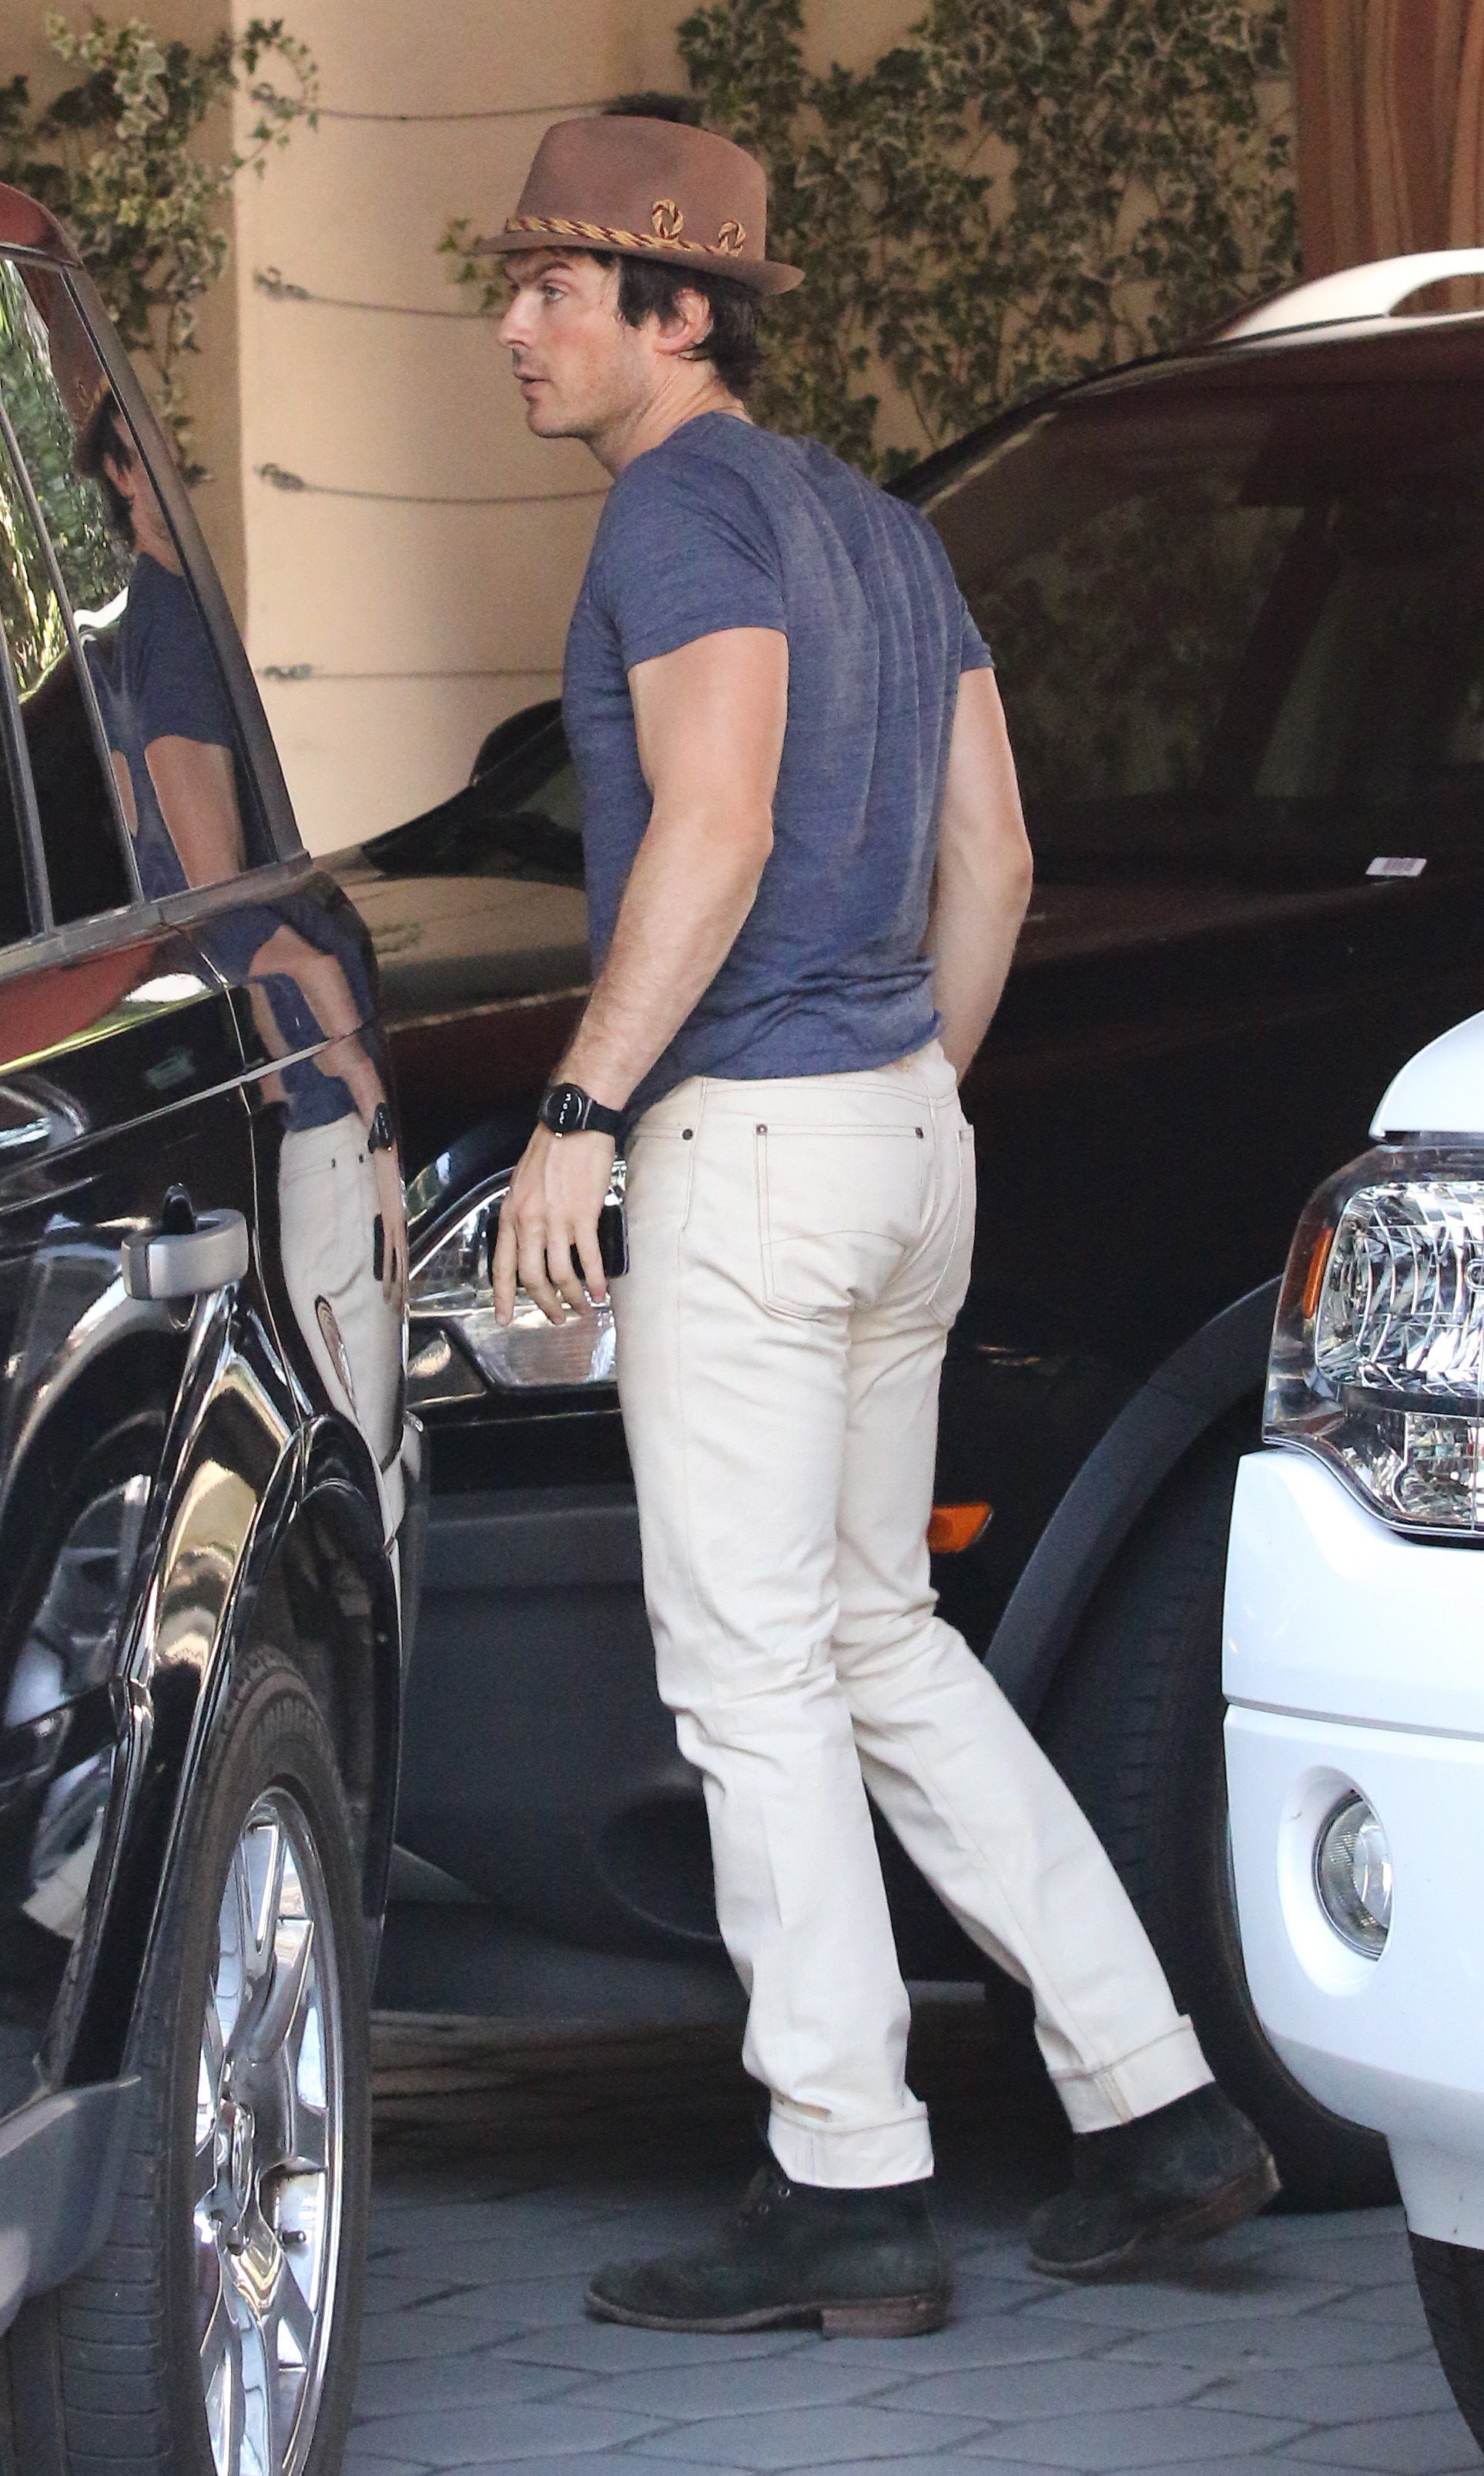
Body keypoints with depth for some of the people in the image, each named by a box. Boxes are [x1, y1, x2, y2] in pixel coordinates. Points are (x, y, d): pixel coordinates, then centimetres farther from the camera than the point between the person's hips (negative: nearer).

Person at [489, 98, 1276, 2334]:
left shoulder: (686, 513, -11)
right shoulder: (879, 530, 17)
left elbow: (714, 830, -22)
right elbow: (992, 863, 17)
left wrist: (579, 1109, -20)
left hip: (747, 1141, -9)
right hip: (905, 1140, 10)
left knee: (752, 1666, -4)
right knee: (879, 1640, 16)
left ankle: (848, 2189, -3)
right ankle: (1151, 2103, 14)